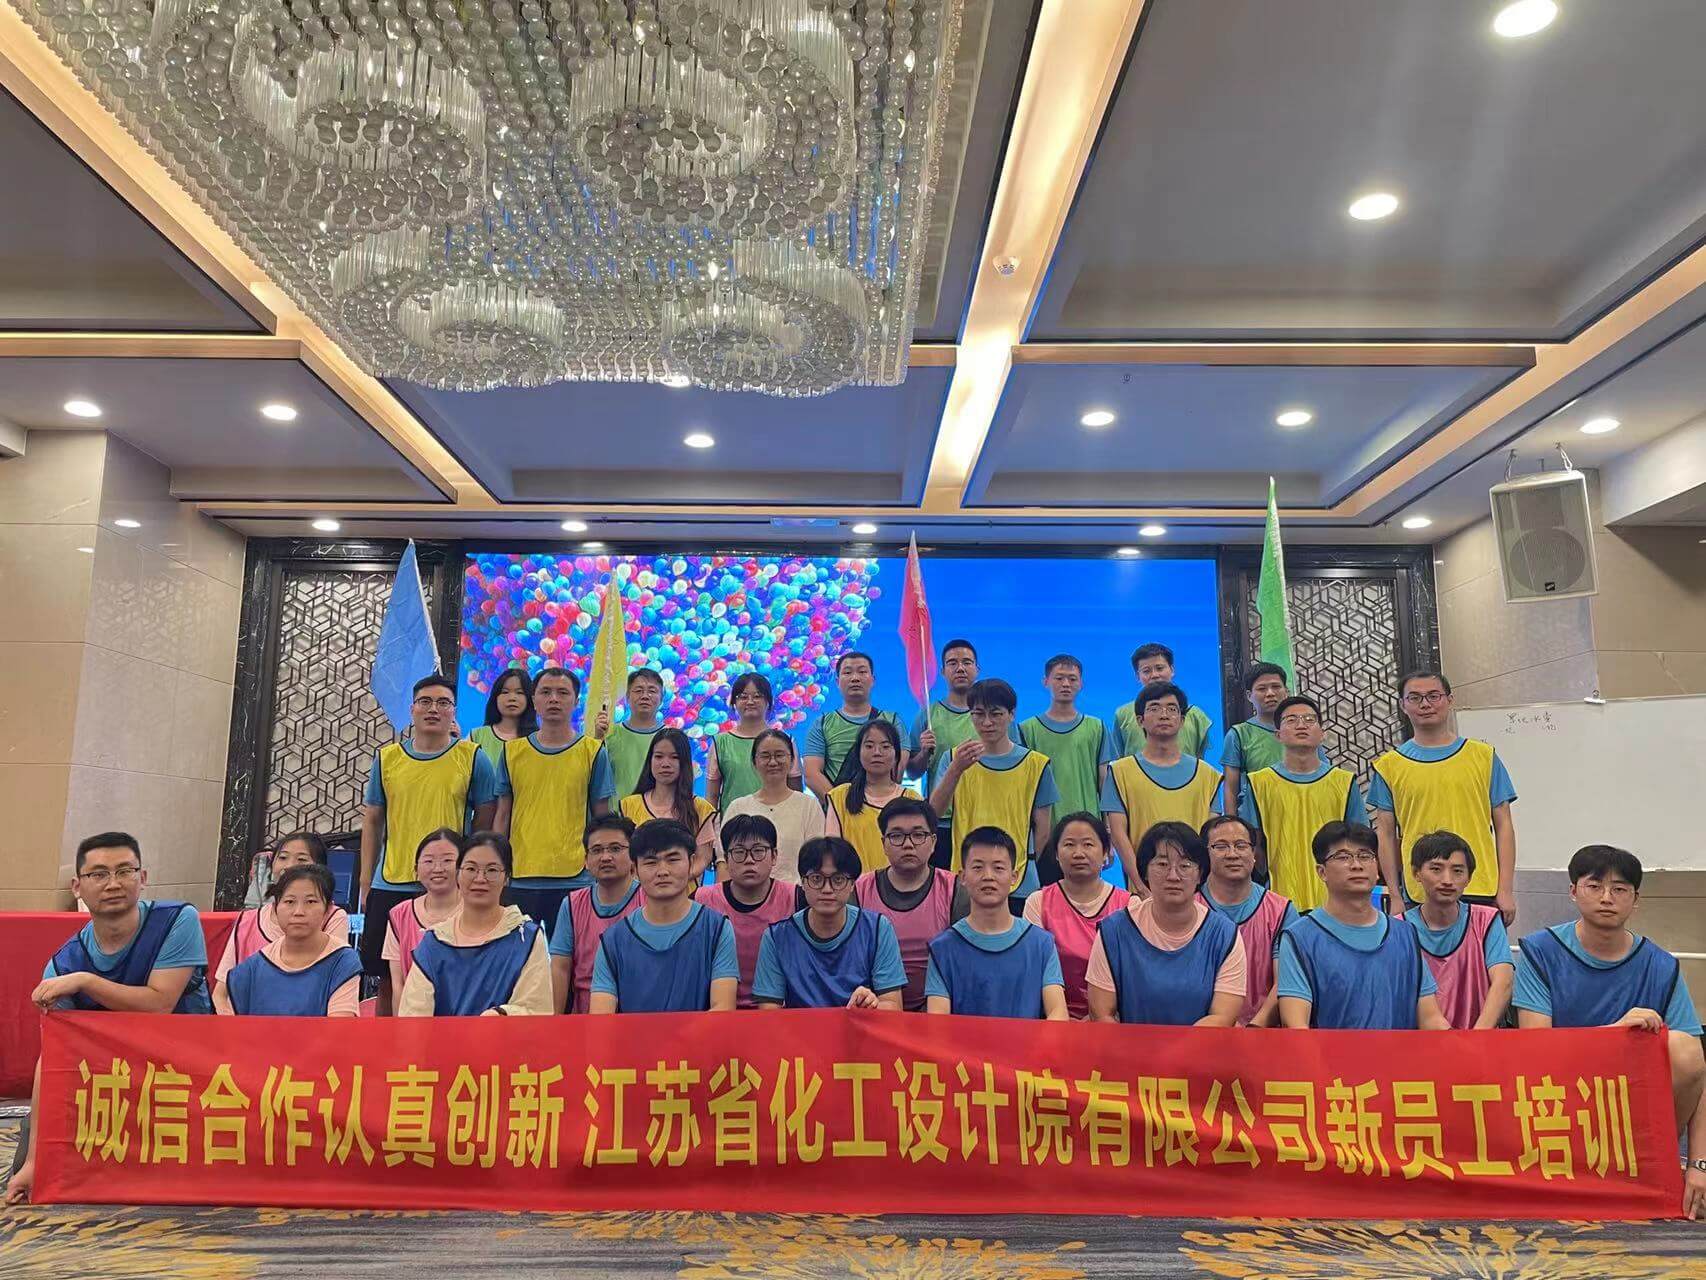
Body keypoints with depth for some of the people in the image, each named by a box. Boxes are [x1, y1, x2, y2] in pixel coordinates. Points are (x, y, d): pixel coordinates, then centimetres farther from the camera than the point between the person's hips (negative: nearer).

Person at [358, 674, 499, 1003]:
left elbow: (487, 825, 2)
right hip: (389, 888, 3)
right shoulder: (386, 757, 7)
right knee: (387, 980, 10)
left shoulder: (473, 759, -1)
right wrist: (365, 883, 9)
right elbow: (372, 821, 12)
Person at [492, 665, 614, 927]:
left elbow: (602, 818, 4)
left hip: (575, 879, -2)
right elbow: (503, 817, 11)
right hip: (519, 879, 2)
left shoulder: (593, 752, 2)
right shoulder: (512, 751, 8)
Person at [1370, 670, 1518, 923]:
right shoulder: (1389, 766, 6)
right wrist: (1395, 897, 1)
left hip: (1482, 892, 1)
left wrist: (1506, 890, 0)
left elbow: (1503, 826, 7)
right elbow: (1386, 834, 6)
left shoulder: (1483, 756, 7)